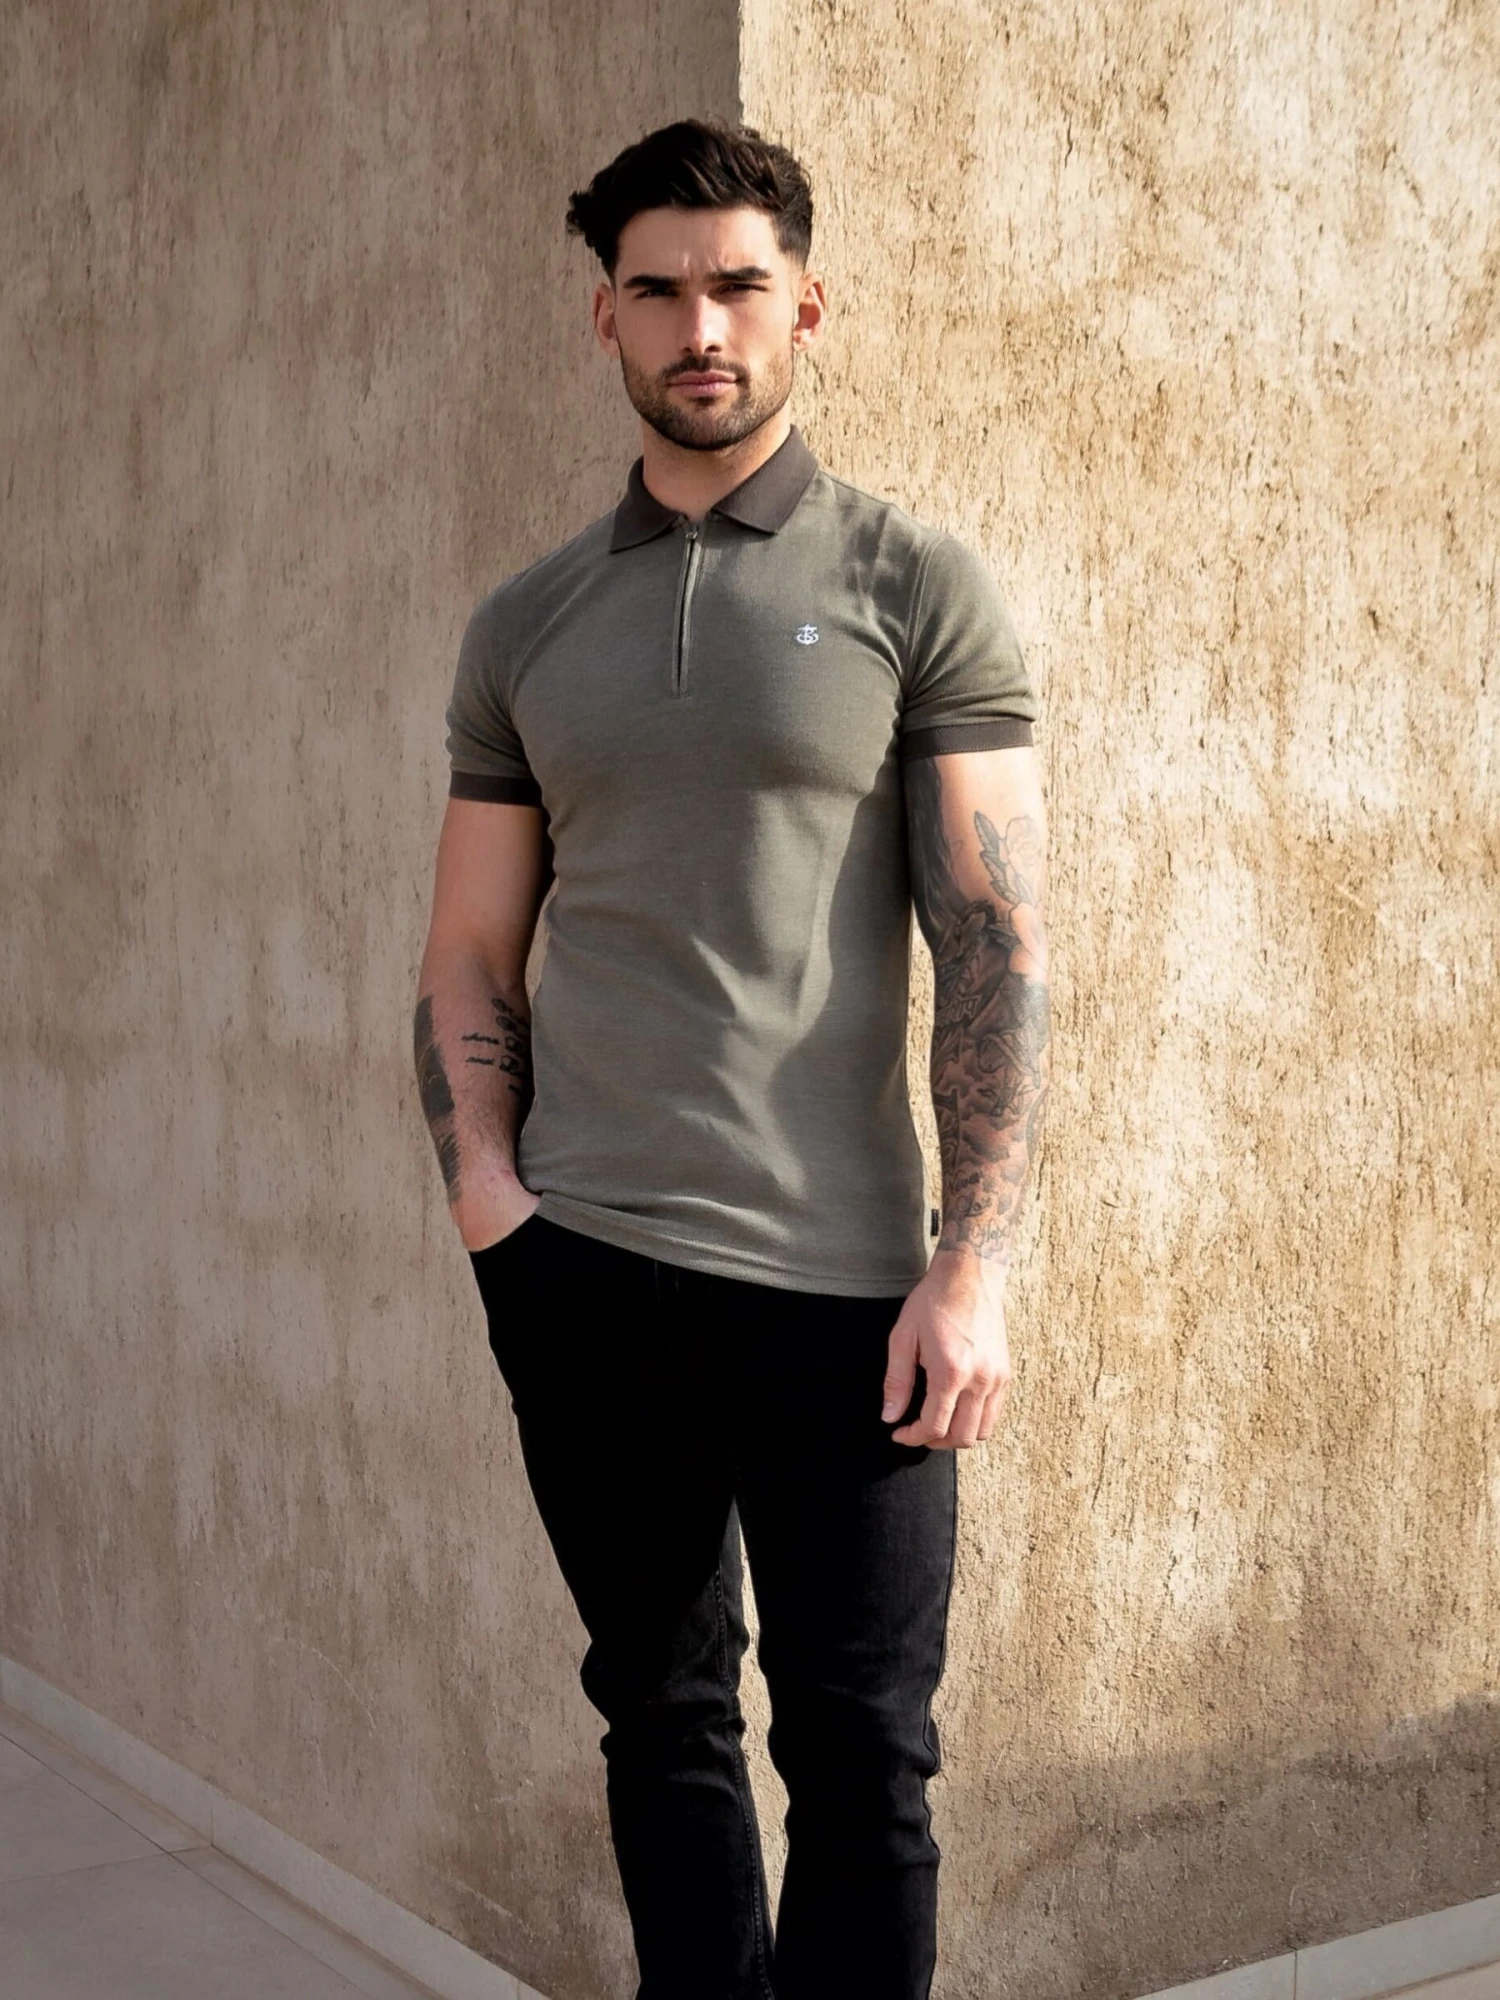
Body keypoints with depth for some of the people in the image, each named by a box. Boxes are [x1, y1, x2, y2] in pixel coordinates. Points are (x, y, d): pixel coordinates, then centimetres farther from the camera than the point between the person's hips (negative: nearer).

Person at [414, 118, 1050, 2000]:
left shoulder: (917, 590, 1)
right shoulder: (524, 627, 11)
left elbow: (998, 944, -4)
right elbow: (470, 953, 14)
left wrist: (974, 1262, -12)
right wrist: (482, 1186, -2)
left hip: (836, 1272, -3)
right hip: (579, 1261, 3)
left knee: (859, 1746, 3)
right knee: (660, 1710, 13)